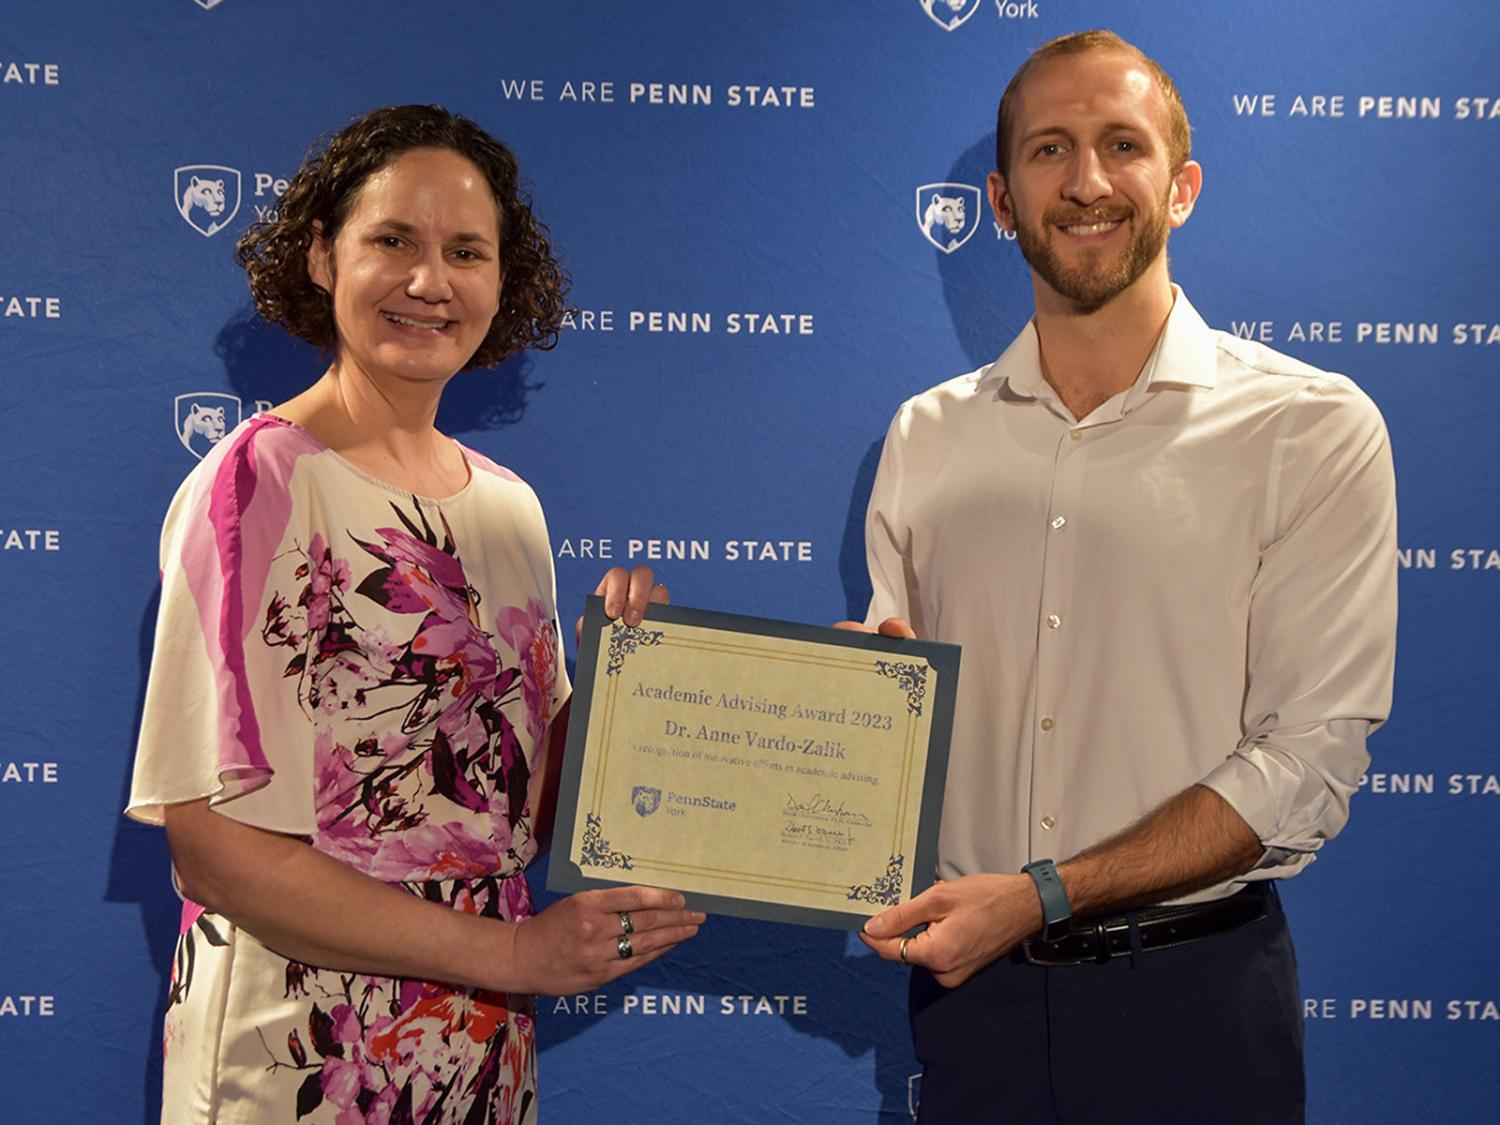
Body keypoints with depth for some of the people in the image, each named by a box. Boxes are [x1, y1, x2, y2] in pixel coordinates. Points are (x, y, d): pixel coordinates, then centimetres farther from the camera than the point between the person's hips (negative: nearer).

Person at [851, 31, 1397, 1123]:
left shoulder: (1314, 430, -7)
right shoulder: (925, 437, 5)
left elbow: (1309, 760, -12)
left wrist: (1041, 893, -19)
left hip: (1193, 996, -3)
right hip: (973, 983, 3)